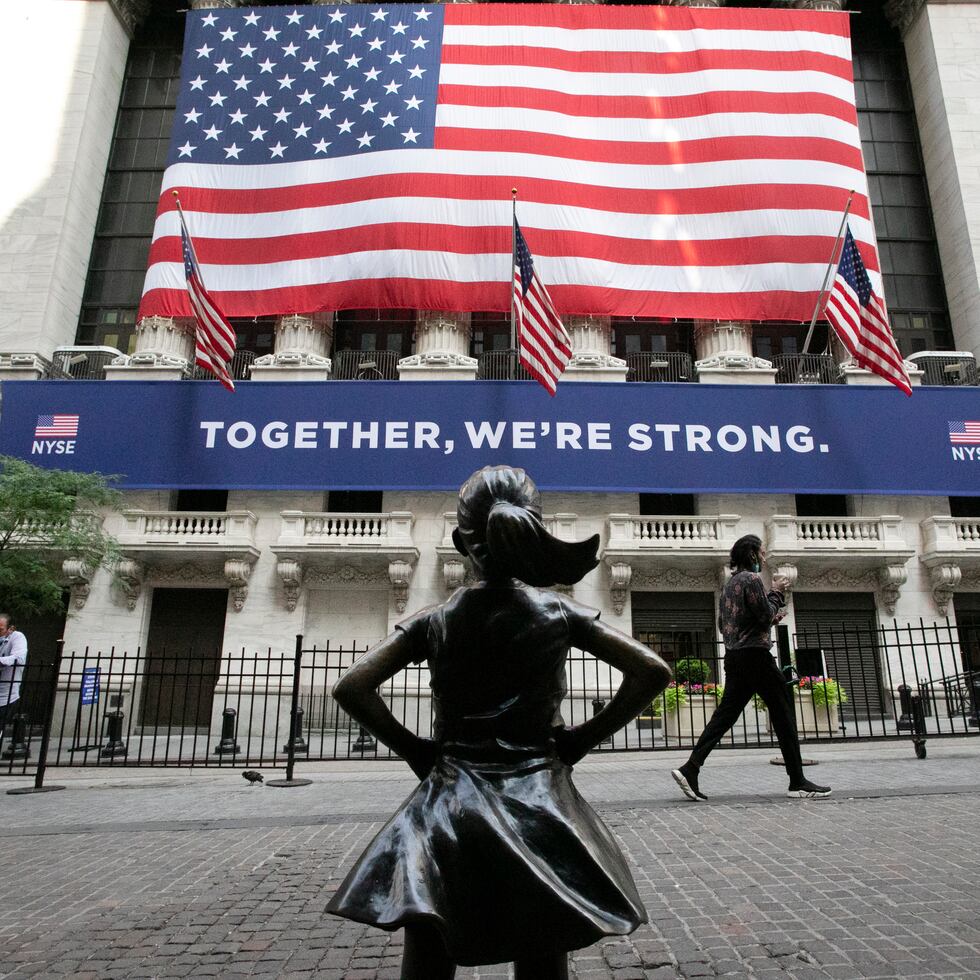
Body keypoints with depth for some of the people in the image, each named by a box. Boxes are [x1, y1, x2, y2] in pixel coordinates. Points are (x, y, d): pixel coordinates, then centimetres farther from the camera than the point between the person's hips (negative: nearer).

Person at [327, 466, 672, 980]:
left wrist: (414, 748, 1)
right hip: (538, 803, 0)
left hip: (448, 806, 0)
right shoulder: (559, 613, -3)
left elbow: (350, 688, -7)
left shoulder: (434, 621, -2)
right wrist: (582, 738, 0)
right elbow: (653, 672, -6)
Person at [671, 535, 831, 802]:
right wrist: (777, 592, 2)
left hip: (734, 657, 9)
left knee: (724, 715, 3)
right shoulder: (752, 579, -8)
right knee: (783, 714, 1)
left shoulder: (731, 582, 20)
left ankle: (690, 769, -6)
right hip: (754, 654, -9)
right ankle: (798, 782, 7)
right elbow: (766, 615, -14)